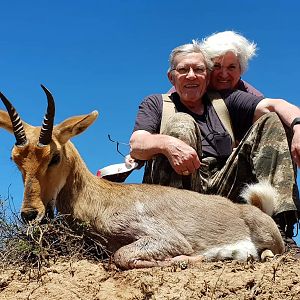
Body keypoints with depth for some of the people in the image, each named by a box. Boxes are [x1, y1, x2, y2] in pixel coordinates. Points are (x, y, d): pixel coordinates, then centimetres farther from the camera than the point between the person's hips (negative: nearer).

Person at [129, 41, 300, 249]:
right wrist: (166, 143, -26)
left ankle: (280, 226, -25)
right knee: (181, 123, -21)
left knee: (272, 121, -5)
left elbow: (271, 105, 3)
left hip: (224, 189, 3)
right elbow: (136, 147, -2)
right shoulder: (155, 104, 17)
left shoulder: (225, 101, 21)